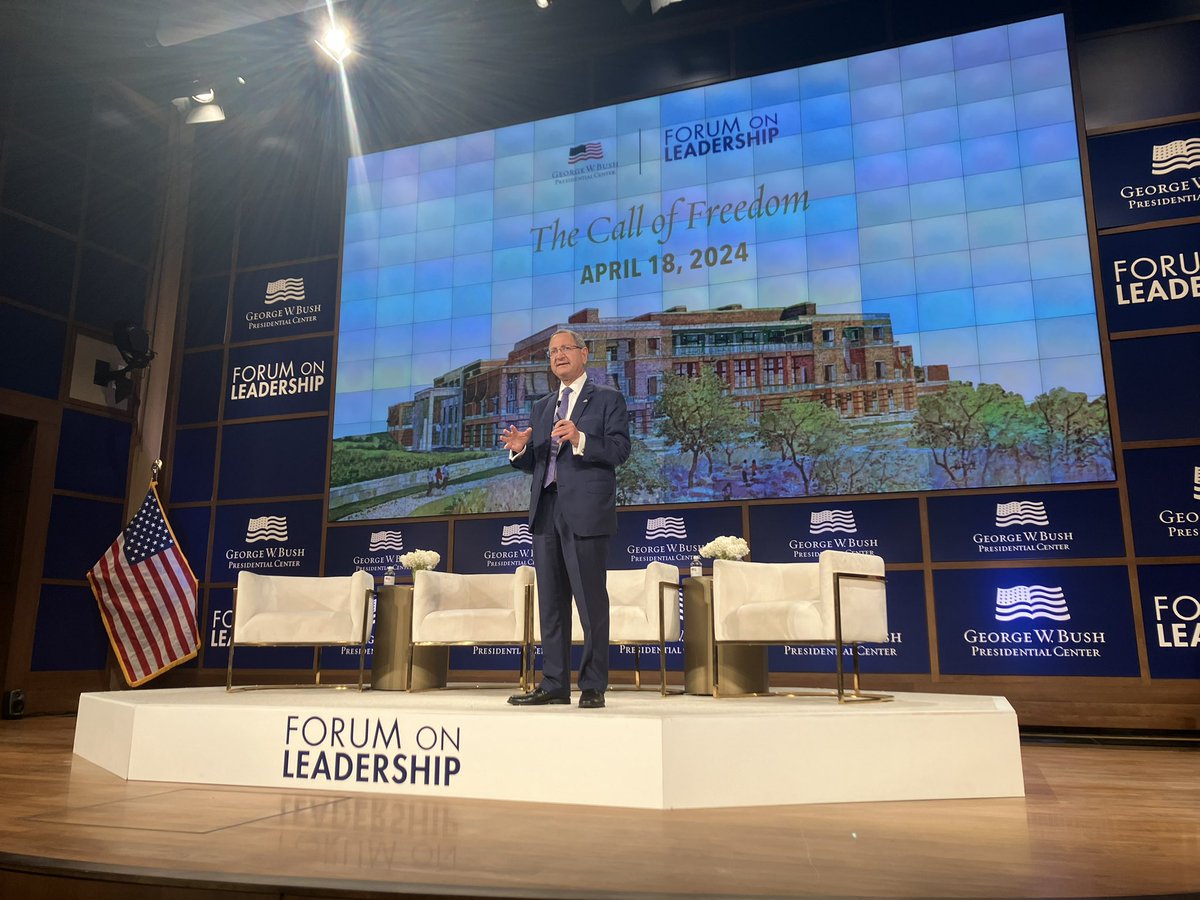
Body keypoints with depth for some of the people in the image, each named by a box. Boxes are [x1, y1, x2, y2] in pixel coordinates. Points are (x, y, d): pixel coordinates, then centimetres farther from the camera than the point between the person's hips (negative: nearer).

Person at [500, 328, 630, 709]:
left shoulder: (607, 399, 5)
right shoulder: (542, 407, 22)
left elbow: (620, 449, -8)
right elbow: (534, 464, 18)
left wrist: (580, 439, -22)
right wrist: (520, 449, -4)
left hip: (586, 511, -6)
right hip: (546, 510, 6)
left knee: (591, 601, -3)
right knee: (550, 602, 8)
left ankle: (593, 687, 6)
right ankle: (554, 685, 15)